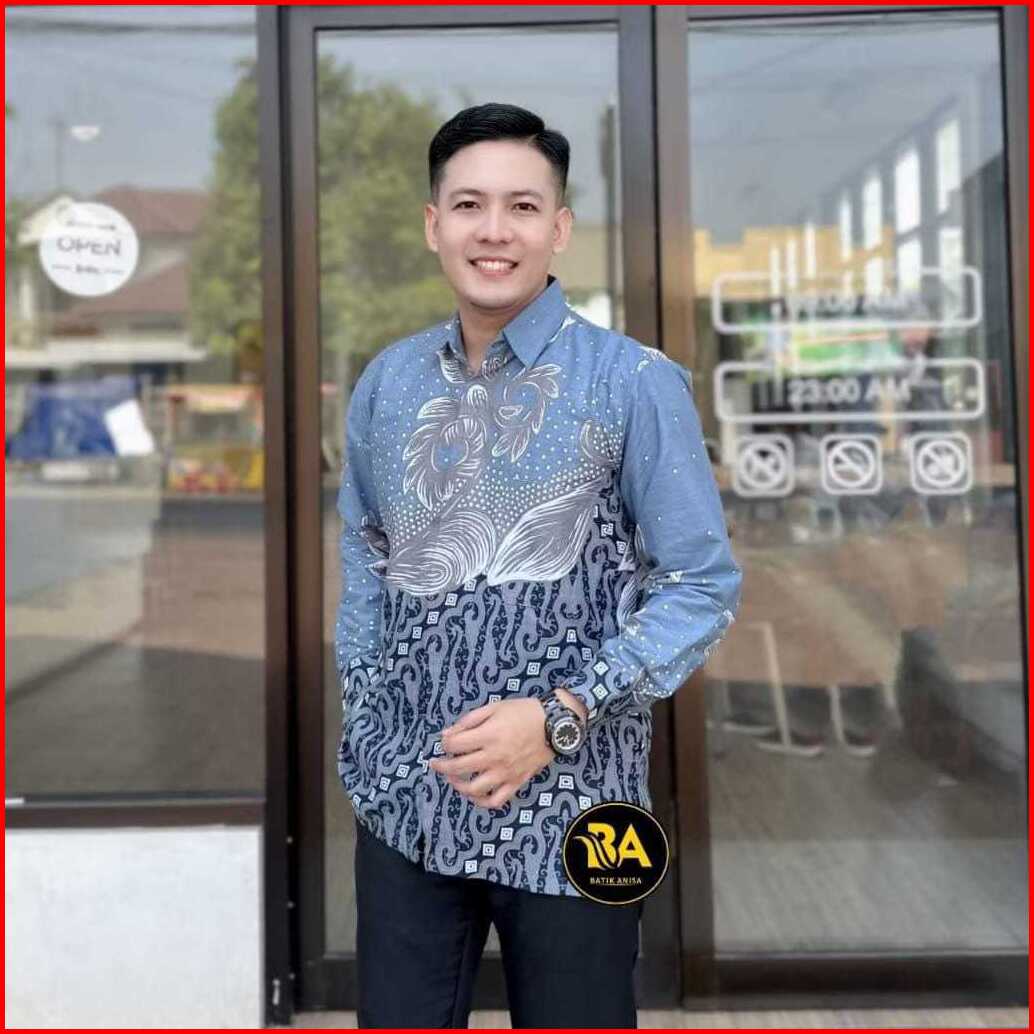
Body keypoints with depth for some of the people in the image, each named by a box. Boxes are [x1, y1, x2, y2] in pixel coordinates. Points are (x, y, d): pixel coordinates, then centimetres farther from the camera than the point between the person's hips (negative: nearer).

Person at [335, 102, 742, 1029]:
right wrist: (368, 717, 7)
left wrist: (560, 717, -15)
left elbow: (705, 586, -8)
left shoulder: (636, 383, -8)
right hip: (403, 798, 4)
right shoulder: (385, 384, 5)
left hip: (568, 805, -3)